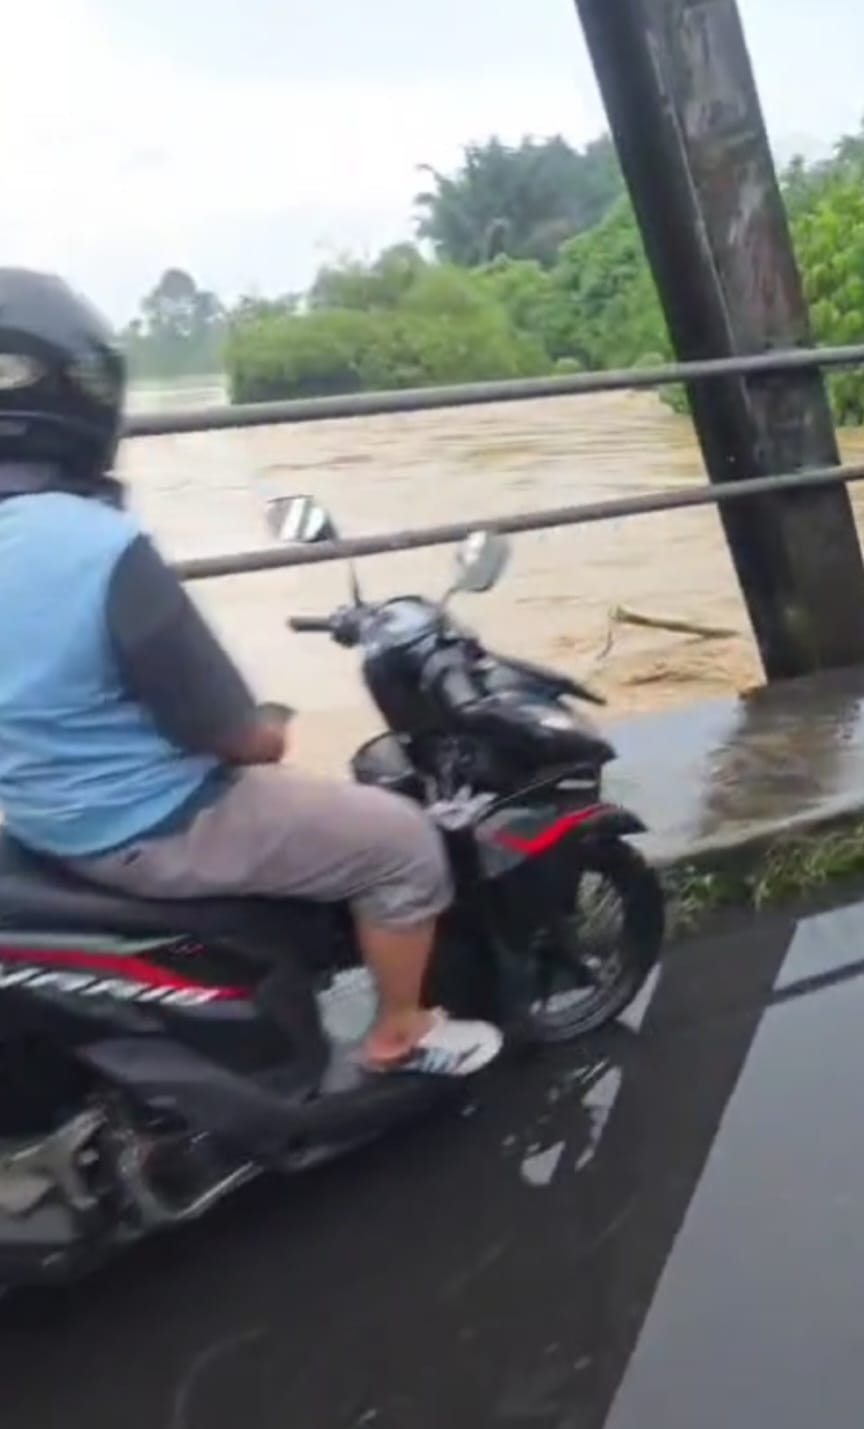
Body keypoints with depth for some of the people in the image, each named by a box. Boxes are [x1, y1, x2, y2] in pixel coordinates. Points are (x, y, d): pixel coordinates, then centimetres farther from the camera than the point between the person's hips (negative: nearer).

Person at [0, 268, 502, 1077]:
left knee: (280, 793, 34)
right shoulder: (101, 547, -28)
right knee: (405, 843, 3)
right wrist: (266, 735, 2)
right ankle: (399, 1035, 22)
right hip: (150, 828, -9)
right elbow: (222, 729, -22)